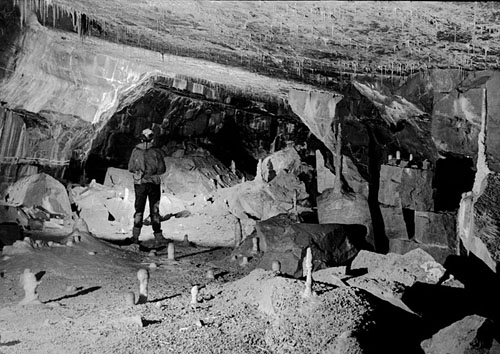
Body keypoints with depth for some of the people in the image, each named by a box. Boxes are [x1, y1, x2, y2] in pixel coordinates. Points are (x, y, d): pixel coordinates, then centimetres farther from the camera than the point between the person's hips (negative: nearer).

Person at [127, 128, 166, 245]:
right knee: (154, 210, 9)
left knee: (139, 209, 11)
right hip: (154, 183, -1)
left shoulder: (136, 151, -5)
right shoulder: (156, 152, -10)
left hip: (139, 183, 1)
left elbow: (130, 168, 1)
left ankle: (135, 235, 5)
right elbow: (162, 169, -7)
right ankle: (158, 235, 11)